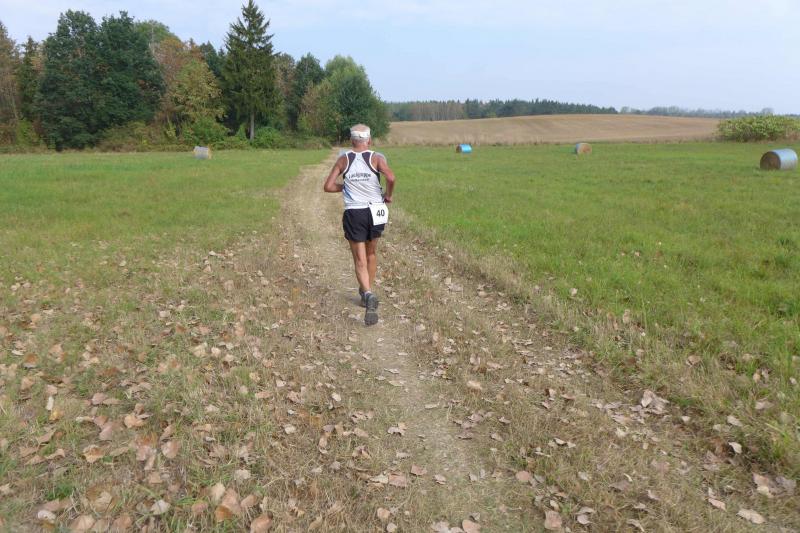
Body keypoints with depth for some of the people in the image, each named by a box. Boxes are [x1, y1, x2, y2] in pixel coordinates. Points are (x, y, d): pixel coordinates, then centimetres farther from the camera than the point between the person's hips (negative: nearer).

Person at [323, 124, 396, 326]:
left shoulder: (343, 160, 4)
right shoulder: (376, 158, -2)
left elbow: (328, 186, 0)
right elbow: (391, 177, -20)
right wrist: (388, 195, -2)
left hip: (353, 213, -1)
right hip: (375, 212, 1)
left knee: (360, 261, 1)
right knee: (371, 254, 23)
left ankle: (369, 294, -24)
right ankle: (366, 292, 37)